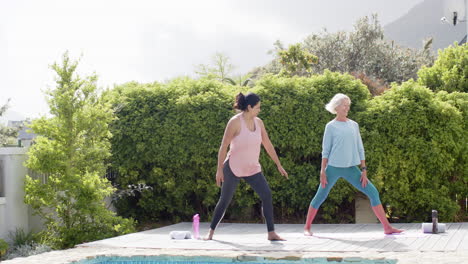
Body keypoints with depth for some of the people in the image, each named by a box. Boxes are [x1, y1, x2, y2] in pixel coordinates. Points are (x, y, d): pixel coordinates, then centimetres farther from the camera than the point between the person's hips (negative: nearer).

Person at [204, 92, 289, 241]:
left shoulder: (258, 122, 2)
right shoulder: (235, 122, -15)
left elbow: (268, 145, 9)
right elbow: (224, 146, -13)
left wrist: (278, 165, 8)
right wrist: (219, 169, -15)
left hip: (252, 169, 5)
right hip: (233, 168, -5)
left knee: (267, 195, -12)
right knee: (225, 201, 2)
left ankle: (271, 233, -9)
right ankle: (211, 231, 21)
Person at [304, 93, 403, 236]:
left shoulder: (354, 125, 10)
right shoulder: (331, 126, -1)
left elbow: (360, 149, 11)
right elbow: (325, 150, -1)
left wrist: (364, 170, 4)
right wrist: (322, 171, -7)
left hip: (351, 169, 3)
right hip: (333, 167, -3)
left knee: (373, 192, -5)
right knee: (320, 196, 1)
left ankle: (387, 227, -1)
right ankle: (307, 227, 17)